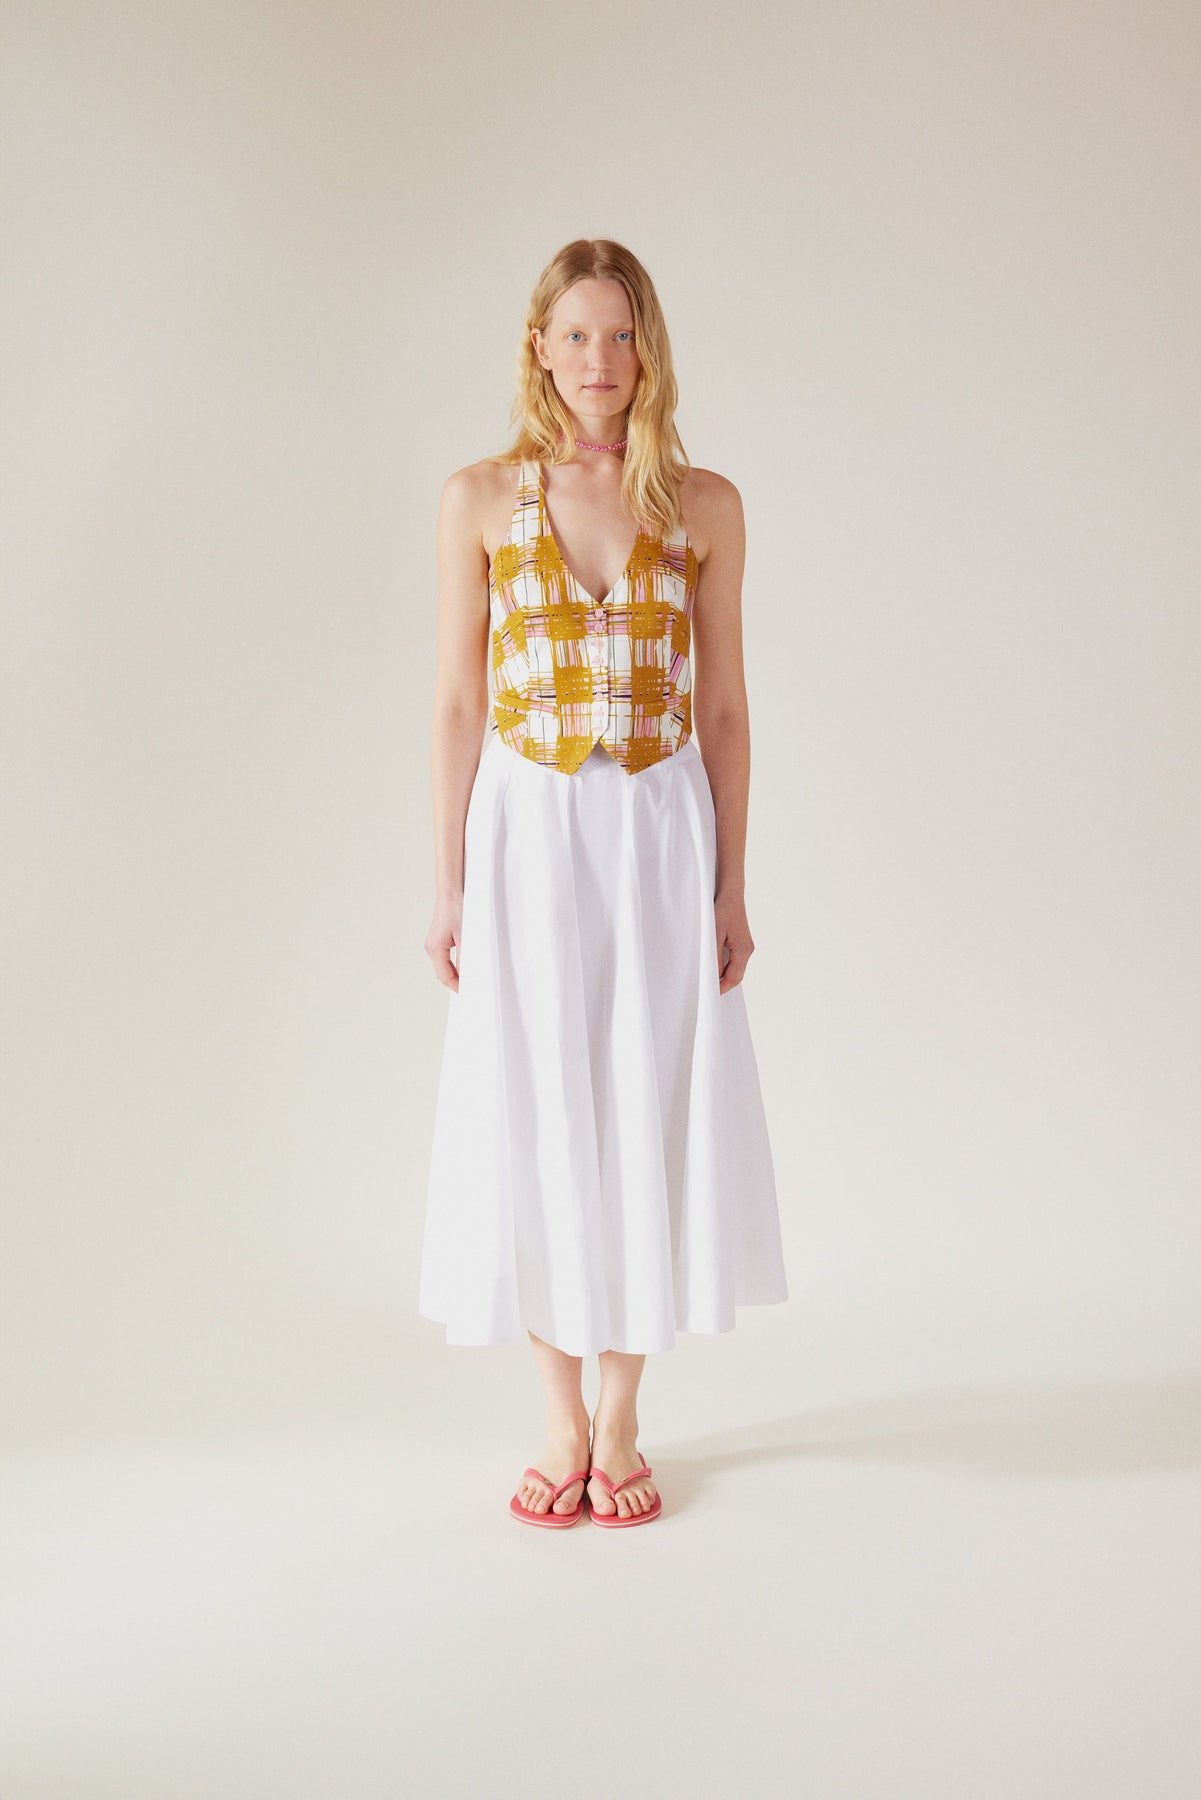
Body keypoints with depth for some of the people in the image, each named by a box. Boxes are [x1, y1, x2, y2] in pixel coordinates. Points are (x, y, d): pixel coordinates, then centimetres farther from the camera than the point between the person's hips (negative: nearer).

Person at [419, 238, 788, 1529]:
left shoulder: (705, 506, 3)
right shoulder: (479, 499, 1)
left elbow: (724, 708, 5)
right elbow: (456, 704, 2)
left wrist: (730, 885, 2)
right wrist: (449, 884, -1)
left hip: (659, 841, 1)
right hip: (527, 839, 0)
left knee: (650, 1118, 4)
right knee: (533, 1120, 5)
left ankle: (620, 1423, 19)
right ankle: (561, 1420, 20)